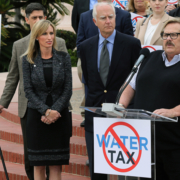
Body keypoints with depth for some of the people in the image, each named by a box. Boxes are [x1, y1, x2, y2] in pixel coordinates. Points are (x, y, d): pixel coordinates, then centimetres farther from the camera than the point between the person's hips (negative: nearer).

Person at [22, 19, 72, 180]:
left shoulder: (64, 58, 3)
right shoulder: (28, 60, 1)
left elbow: (68, 89, 1)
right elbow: (28, 90, -2)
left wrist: (54, 111, -11)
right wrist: (46, 111, -13)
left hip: (60, 115, 0)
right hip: (36, 116, 0)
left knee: (56, 164, -1)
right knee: (38, 164, 2)